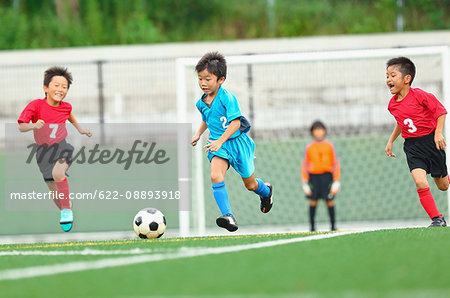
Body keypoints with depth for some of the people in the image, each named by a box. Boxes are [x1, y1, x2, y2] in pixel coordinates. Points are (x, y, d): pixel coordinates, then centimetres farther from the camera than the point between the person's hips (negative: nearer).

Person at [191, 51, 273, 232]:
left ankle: (266, 191, 50)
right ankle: (228, 216, -32)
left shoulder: (227, 98, -18)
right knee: (215, 176, -25)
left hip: (236, 142, -5)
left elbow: (235, 122, -24)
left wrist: (220, 141, -32)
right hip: (218, 144, 5)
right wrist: (198, 134, 14)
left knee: (250, 184, 12)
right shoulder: (202, 103, 4)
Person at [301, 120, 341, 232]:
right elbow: (304, 165, 10)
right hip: (313, 176, 1)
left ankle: (333, 225, 1)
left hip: (327, 175, -1)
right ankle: (312, 226, 0)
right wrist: (305, 182, 3)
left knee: (330, 201, -6)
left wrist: (337, 181, 0)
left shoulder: (329, 145, 6)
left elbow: (336, 163, 7)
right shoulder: (309, 147, 7)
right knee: (313, 201, -5)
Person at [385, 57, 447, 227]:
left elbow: (441, 111, -9)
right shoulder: (392, 105, 2)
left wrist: (438, 133, -18)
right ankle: (437, 219, -11)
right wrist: (391, 141, 20)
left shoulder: (420, 96, -17)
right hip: (412, 147, 4)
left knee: (442, 185, 10)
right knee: (420, 182, -18)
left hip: (430, 142, -4)